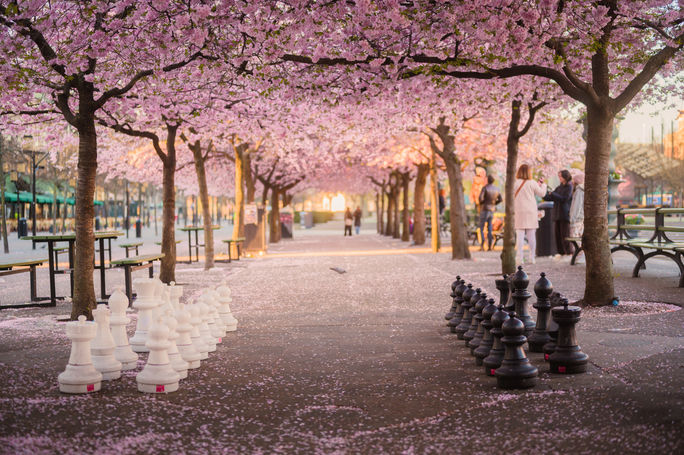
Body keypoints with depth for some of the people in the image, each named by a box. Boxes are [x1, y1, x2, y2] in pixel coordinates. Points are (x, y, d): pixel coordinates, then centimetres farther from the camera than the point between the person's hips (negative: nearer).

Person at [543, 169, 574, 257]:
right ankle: (561, 252, 11)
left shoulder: (569, 187, -4)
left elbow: (564, 199, -15)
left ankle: (569, 252, -2)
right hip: (557, 214, 7)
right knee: (557, 234, 5)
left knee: (565, 235, -6)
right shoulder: (559, 187, 17)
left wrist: (552, 194, -11)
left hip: (565, 214, -7)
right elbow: (549, 198, 16)